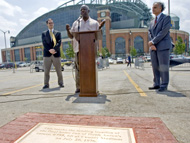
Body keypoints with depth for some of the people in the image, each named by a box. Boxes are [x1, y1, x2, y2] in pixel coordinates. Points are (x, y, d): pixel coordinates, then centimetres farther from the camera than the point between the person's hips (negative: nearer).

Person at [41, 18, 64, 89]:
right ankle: (46, 84, 11)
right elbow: (44, 43, 0)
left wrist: (54, 49, -17)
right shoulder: (44, 33, 13)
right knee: (46, 71, 1)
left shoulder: (58, 33, 12)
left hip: (56, 54, 0)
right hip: (47, 54, 1)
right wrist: (49, 50, -16)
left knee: (59, 70, 4)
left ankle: (61, 83, 16)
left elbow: (59, 42, -2)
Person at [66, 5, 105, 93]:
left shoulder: (94, 23, 16)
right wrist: (68, 30, 0)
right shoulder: (76, 23, 20)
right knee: (78, 68, -3)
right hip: (79, 49, 1)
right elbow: (71, 36, 19)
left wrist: (100, 27, -5)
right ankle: (78, 87, 3)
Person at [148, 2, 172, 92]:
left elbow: (164, 32, -10)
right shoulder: (152, 22, 21)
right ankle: (156, 84, 12)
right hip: (153, 48, 6)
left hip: (163, 46, -5)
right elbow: (149, 34, 9)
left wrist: (153, 42, -11)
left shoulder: (166, 18, 4)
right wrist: (151, 44, -8)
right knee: (155, 67, 4)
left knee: (163, 66, -5)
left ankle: (164, 85, 2)